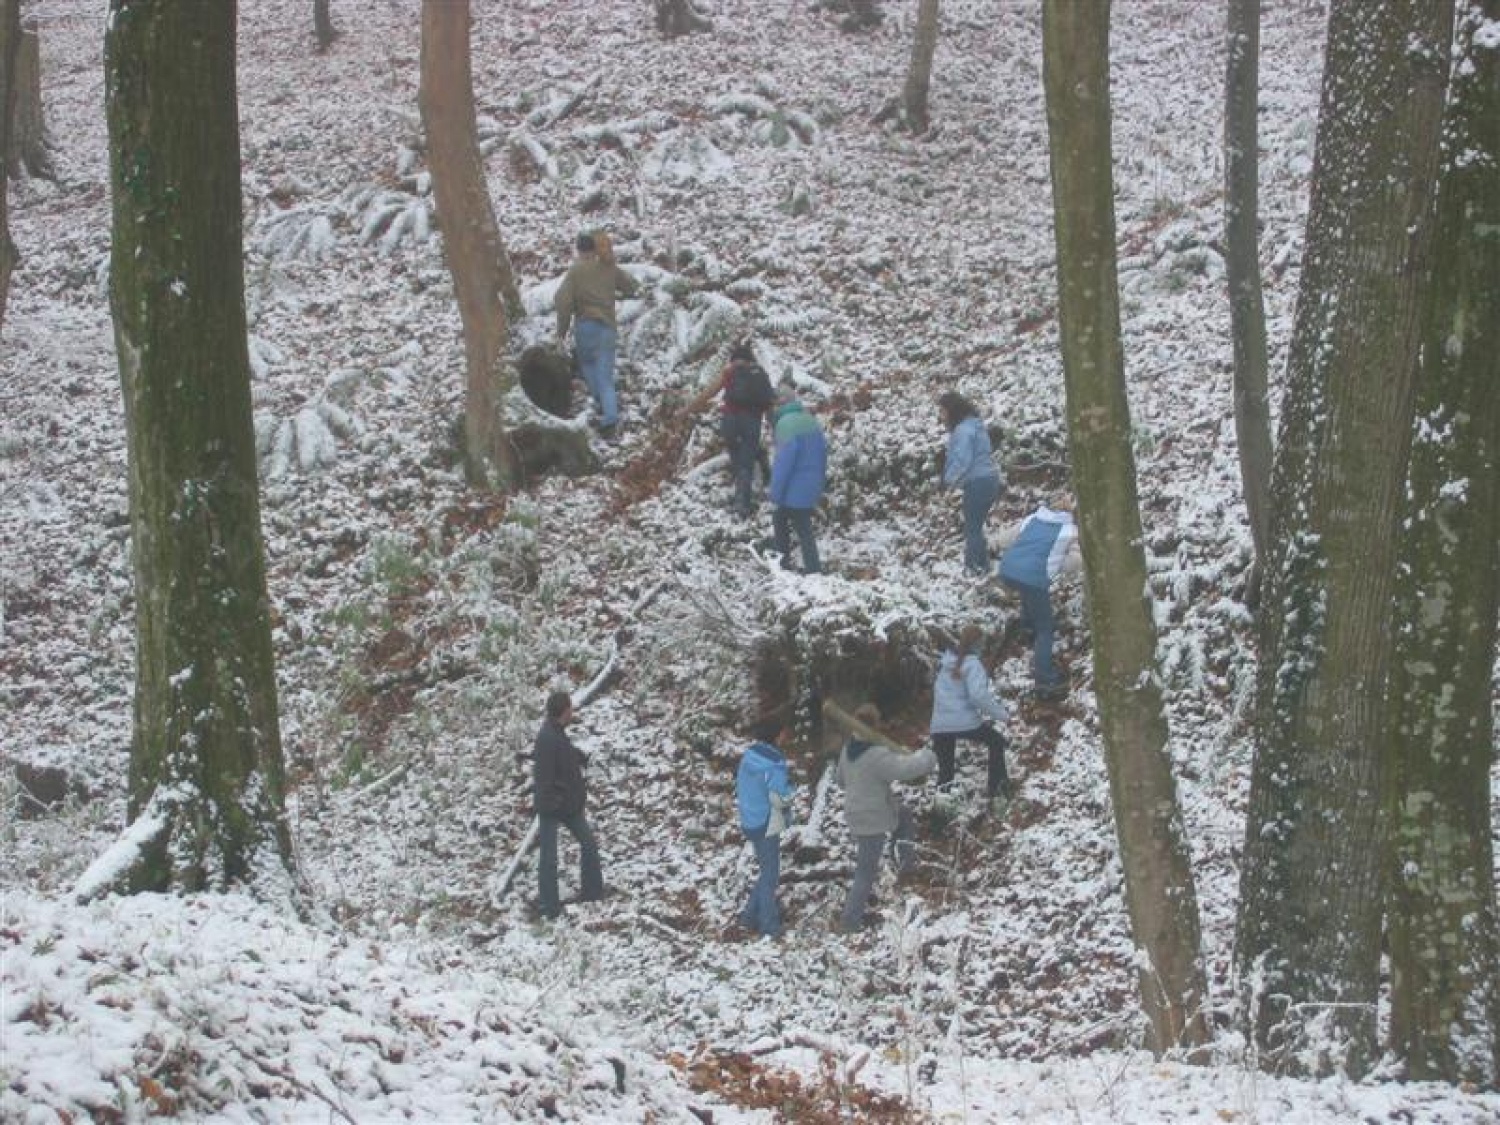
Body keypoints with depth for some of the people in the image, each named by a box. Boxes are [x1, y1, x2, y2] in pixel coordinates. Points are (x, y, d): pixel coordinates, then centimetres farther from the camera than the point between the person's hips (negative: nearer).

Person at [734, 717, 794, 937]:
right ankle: (768, 923, 13)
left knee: (766, 870, 22)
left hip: (750, 821, 8)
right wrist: (788, 785, -4)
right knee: (770, 874, 5)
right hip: (766, 825, -8)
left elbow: (739, 787, 10)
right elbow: (780, 797, -22)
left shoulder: (747, 756, 2)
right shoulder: (774, 763, -23)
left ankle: (751, 915, 25)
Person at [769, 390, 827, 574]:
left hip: (794, 490, -7)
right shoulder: (811, 421, 5)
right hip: (812, 488, 7)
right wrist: (820, 481, 24)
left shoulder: (786, 424, -20)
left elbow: (783, 462, -22)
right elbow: (823, 452, 14)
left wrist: (775, 495, -16)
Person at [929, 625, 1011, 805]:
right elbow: (978, 695, -24)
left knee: (945, 774, 16)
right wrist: (999, 712, -12)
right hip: (965, 723, -5)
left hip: (939, 725, 5)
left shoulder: (946, 660, 7)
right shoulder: (972, 664, -13)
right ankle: (995, 788, 23)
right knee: (997, 742, 22)